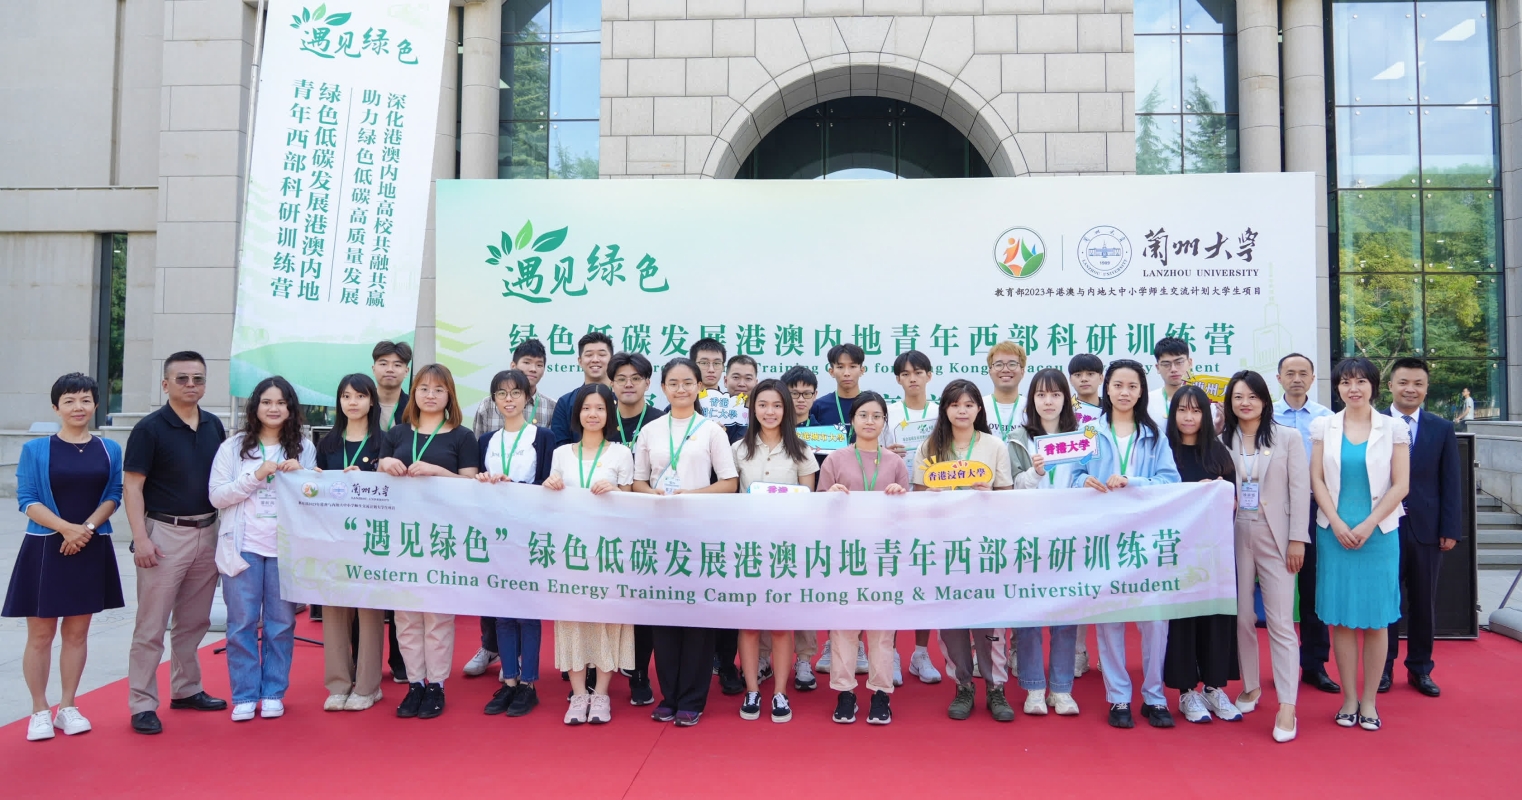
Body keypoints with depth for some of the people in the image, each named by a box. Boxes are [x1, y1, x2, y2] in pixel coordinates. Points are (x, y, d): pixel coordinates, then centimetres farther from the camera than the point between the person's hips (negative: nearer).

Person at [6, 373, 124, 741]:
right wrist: (66, 528, -19)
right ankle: (39, 712, 15)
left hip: (92, 550, 2)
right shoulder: (35, 449, -1)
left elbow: (114, 495, 2)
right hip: (45, 549, -2)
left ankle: (68, 708, 20)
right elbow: (27, 500, -6)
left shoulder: (110, 450, 6)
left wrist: (87, 527, -14)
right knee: (40, 635, 3)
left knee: (77, 632, 9)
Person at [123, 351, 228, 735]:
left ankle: (186, 689, 28)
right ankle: (142, 704, 8)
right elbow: (132, 486, -10)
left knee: (194, 622, 15)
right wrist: (141, 538, -18)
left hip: (207, 533, 6)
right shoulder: (149, 428, -8)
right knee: (151, 626, -1)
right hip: (165, 533, -5)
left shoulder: (214, 426, 8)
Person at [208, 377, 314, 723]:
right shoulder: (233, 447, 3)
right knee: (242, 624, 4)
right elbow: (216, 497, -3)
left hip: (286, 548, 1)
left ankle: (273, 693, 16)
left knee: (281, 624, 6)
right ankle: (244, 696, 14)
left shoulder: (304, 448, 7)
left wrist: (299, 475, -10)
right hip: (243, 547, -1)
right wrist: (256, 475, -14)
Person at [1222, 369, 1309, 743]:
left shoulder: (1288, 437, 3)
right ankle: (1250, 687, 25)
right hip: (1235, 536, 2)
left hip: (1275, 537, -2)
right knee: (1241, 617, 9)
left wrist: (1297, 539, -7)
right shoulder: (1222, 441, 6)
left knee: (1281, 622, -3)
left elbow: (1300, 489, -1)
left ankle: (1287, 706, 0)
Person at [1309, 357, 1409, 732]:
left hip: (1378, 533, -1)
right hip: (1334, 532, 1)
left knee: (1376, 619, 3)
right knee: (1340, 618, 3)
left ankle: (1369, 701, 13)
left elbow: (1400, 485, -1)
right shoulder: (1324, 426, 5)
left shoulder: (1393, 428, 2)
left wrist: (1367, 526, -10)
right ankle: (1349, 698, 13)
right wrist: (1338, 524, -8)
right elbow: (1317, 480, 2)